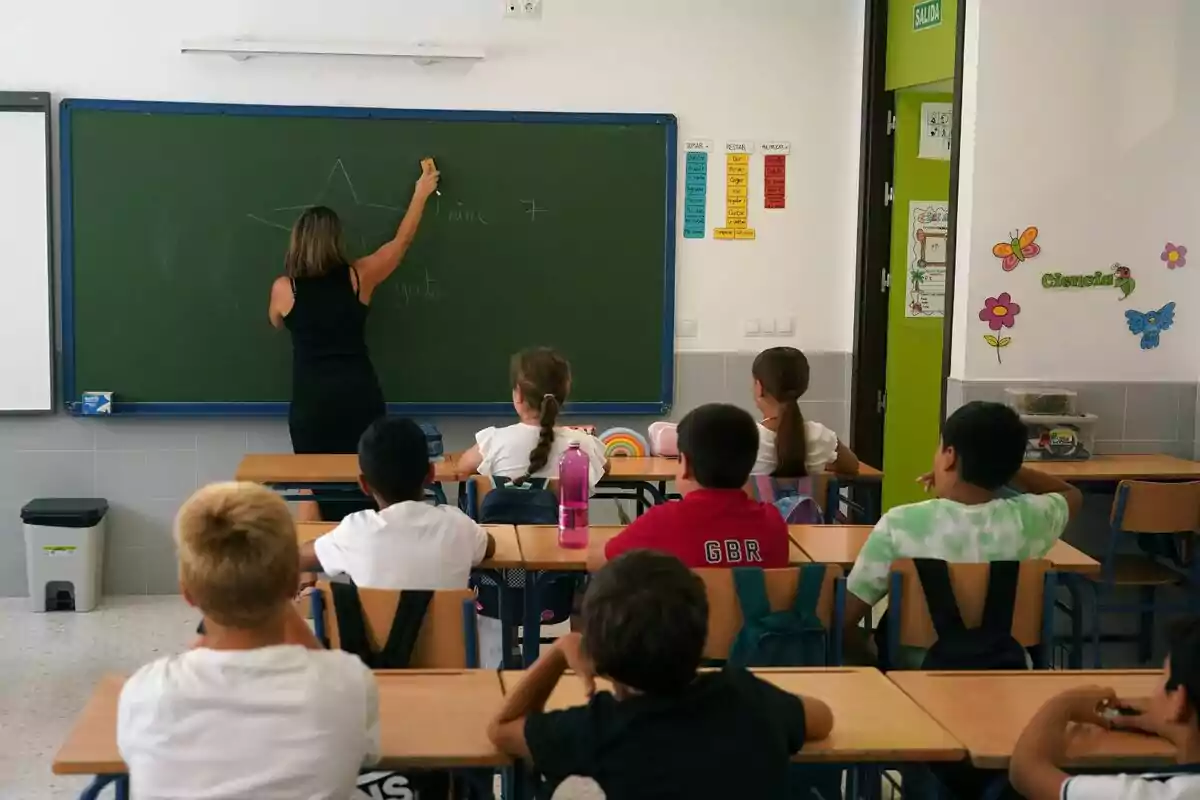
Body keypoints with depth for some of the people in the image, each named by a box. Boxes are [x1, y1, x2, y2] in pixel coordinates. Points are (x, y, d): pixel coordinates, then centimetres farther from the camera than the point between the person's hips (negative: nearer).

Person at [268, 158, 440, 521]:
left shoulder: (284, 287, -2)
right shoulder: (358, 276, -1)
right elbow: (401, 241, 14)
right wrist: (422, 192, 26)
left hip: (311, 400, -1)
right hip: (359, 395, 1)